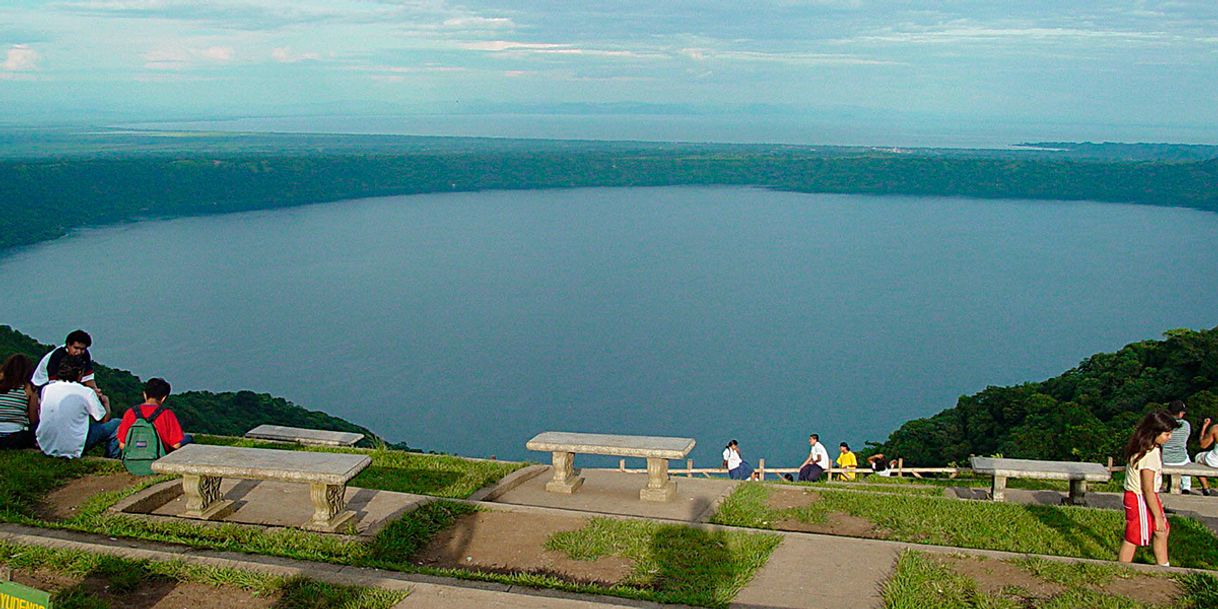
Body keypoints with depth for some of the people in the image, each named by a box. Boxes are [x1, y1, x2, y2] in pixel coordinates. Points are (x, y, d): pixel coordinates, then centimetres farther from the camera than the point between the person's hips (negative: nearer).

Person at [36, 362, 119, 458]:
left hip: (45, 447, 6)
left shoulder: (46, 388, 2)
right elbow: (104, 419, 3)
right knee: (116, 424, 7)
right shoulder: (87, 392, -10)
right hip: (71, 450, -6)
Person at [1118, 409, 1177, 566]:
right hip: (1140, 500, -10)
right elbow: (1148, 490, -24)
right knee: (1133, 539, 4)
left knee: (1162, 531, 22)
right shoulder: (1150, 454, -28)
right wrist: (1158, 517, -17)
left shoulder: (1145, 447, 2)